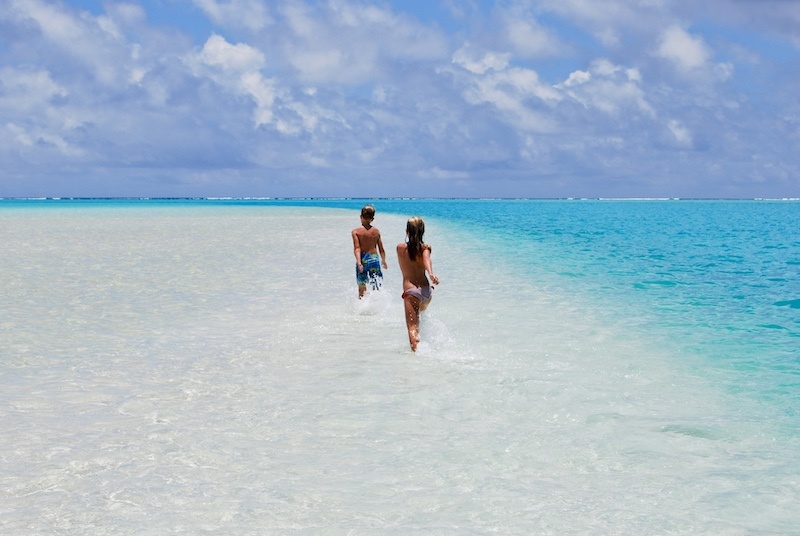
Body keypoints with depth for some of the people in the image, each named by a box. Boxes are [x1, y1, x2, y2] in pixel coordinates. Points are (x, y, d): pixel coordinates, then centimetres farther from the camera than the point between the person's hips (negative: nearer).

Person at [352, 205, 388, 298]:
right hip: (375, 259, 1)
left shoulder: (356, 231, -4)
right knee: (376, 286, 5)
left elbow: (357, 248, -15)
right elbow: (381, 249, 9)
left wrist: (359, 262, -22)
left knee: (362, 287, 13)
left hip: (363, 260, -1)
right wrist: (383, 261, 25)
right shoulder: (376, 231, 5)